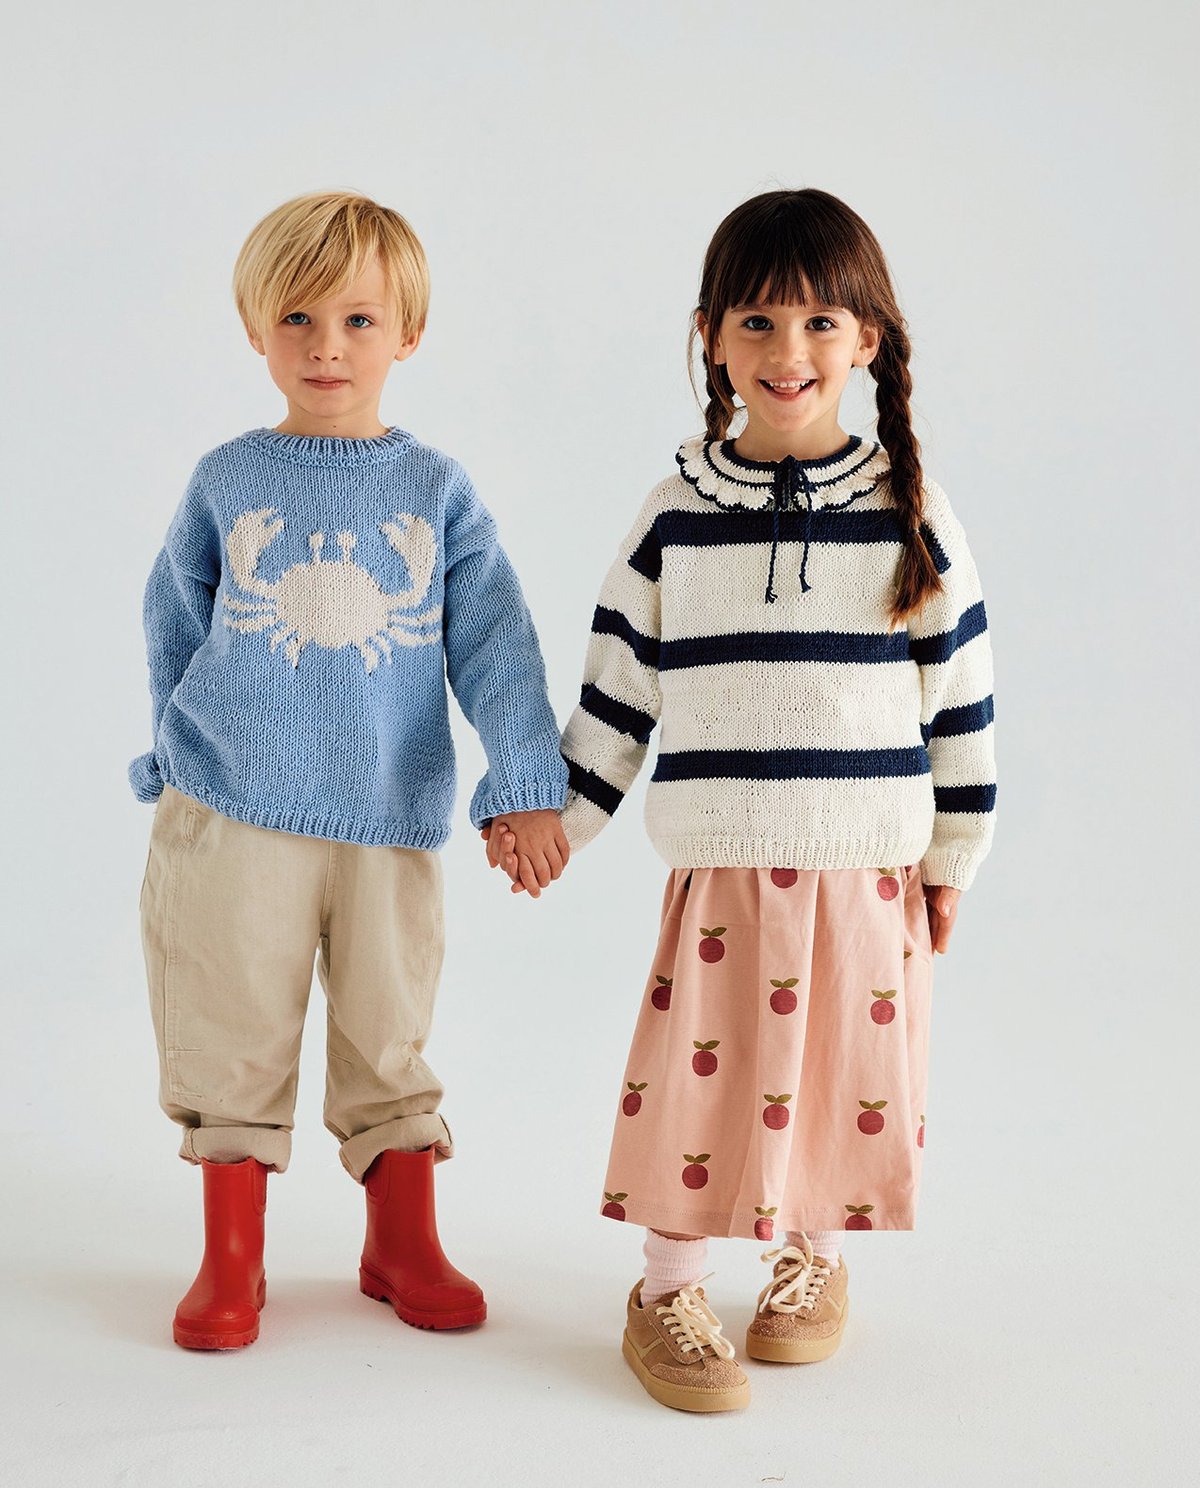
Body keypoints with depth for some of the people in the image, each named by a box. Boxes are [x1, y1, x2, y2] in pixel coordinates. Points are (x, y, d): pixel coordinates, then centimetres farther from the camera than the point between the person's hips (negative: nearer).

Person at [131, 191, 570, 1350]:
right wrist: (179, 759, 13)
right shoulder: (225, 481, 4)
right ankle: (232, 1261, 20)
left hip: (391, 822, 0)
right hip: (232, 820, 0)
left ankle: (402, 1244, 27)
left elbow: (495, 645, 0)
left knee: (388, 1039, 10)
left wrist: (529, 782, -8)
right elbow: (171, 630, 13)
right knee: (234, 1039, 6)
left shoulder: (436, 491, 3)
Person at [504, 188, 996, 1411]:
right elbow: (618, 687, 7)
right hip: (720, 865, 0)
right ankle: (667, 1293, 18)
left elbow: (959, 692, 4)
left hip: (867, 868, 0)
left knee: (849, 1067, 10)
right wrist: (559, 816, 4)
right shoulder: (676, 517, 1)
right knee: (702, 1069, 0)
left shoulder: (907, 511, -1)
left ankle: (815, 1260, 34)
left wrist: (951, 859, 5)